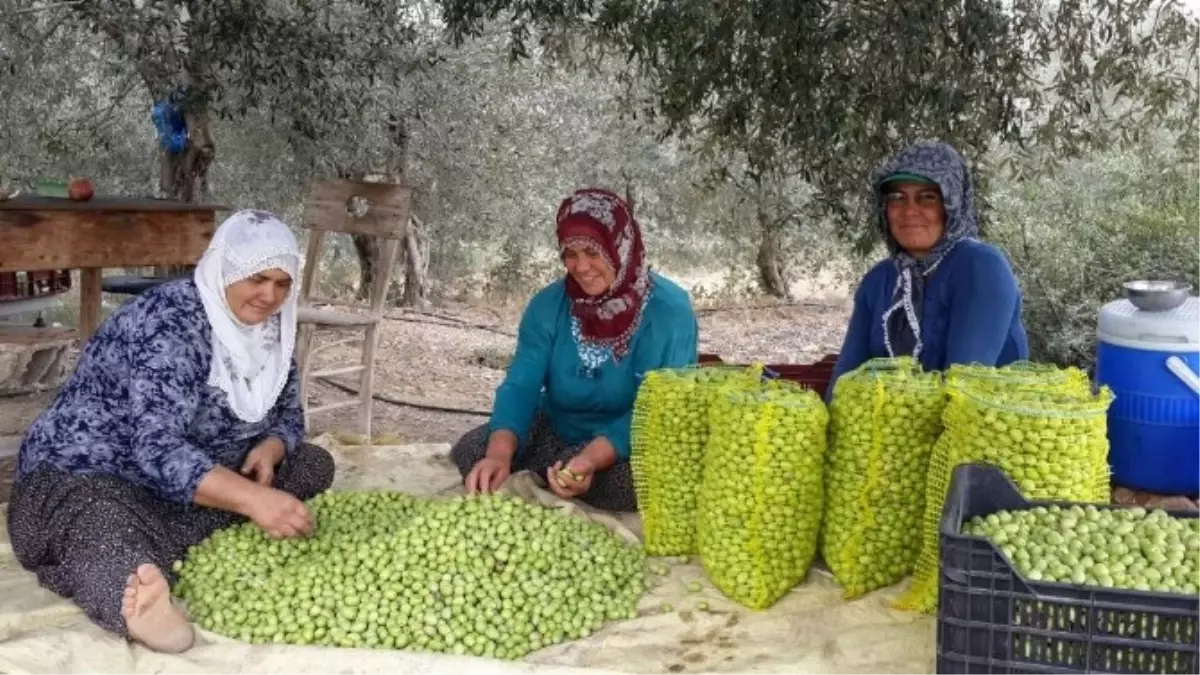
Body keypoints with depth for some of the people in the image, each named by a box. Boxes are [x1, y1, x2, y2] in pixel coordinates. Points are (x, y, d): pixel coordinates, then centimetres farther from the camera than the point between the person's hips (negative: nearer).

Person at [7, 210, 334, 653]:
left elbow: (288, 415, 10)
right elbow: (157, 449, -36)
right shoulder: (169, 323, -25)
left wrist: (271, 448, -15)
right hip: (87, 475, -8)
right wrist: (252, 498, -49)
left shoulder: (268, 327, 0)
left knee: (312, 465, -7)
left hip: (200, 475, 8)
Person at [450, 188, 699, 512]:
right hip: (556, 433, 3)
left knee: (632, 478, -36)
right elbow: (521, 385, -14)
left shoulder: (669, 310, -19)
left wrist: (592, 459, -40)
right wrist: (500, 452, -35)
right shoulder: (548, 305, -6)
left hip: (628, 444, -2)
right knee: (468, 452, -17)